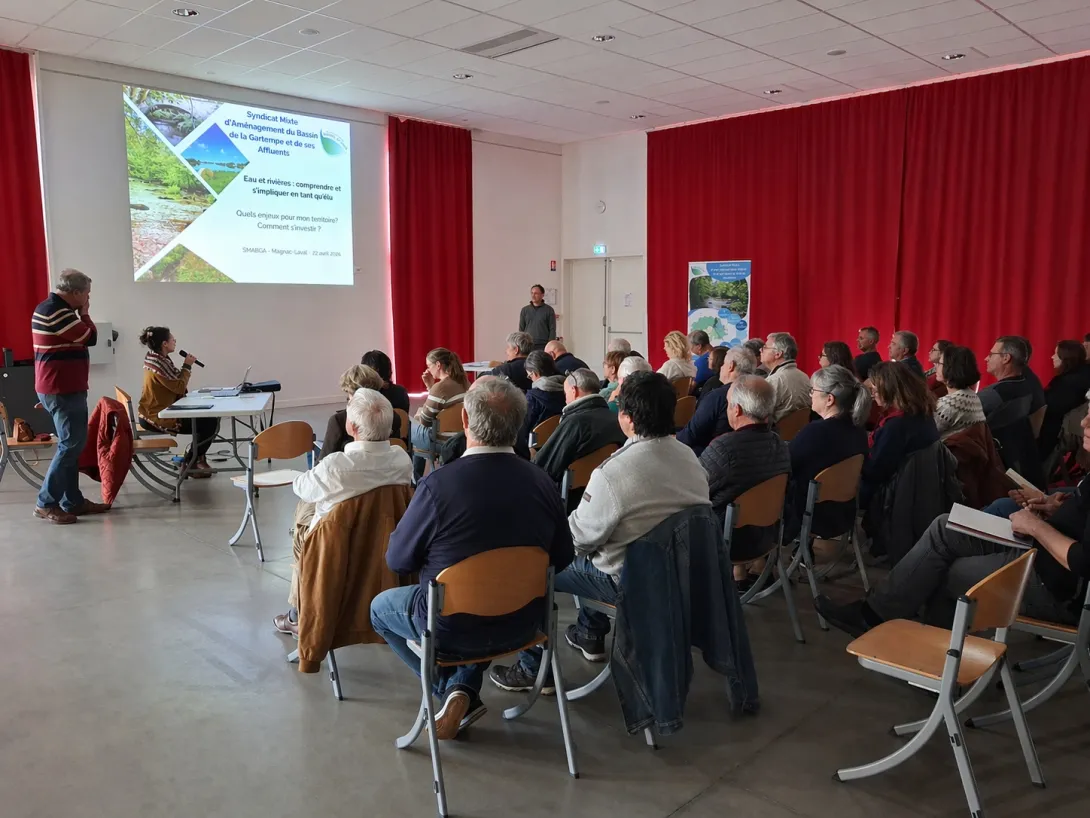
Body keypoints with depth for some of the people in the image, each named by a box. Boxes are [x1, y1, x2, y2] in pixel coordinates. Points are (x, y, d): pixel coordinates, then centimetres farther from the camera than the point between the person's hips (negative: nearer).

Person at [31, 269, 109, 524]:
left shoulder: (50, 308, 15)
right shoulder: (56, 312, -19)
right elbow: (90, 338, -14)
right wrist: (84, 313, -3)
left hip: (60, 388, 11)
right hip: (63, 390, -11)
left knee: (71, 444, 14)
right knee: (71, 445, -7)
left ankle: (73, 501, 19)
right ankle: (47, 504, -2)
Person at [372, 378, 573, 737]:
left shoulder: (438, 485, -25)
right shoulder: (542, 482, -14)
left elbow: (397, 560, -11)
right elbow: (561, 560, 0)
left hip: (453, 627, -3)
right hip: (522, 624, 4)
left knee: (381, 606, 25)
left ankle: (451, 690, 13)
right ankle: (466, 684, 19)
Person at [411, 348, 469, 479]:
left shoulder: (440, 387, -22)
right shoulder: (464, 382, 4)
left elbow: (424, 421, -13)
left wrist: (418, 413, 8)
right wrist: (430, 386, 7)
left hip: (442, 440, -8)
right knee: (416, 428, 28)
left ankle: (415, 477, 32)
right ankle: (417, 476, 35)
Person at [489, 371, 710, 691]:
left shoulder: (613, 472, -29)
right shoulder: (689, 457, -5)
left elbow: (580, 537, -18)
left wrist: (564, 523, 5)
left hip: (631, 582, -7)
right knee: (595, 551, 32)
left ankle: (534, 667, 19)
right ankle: (590, 635, 45)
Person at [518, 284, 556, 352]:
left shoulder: (549, 310, 3)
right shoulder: (525, 310, 10)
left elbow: (552, 330, 0)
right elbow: (521, 329, 11)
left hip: (543, 347, -2)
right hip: (527, 346, 2)